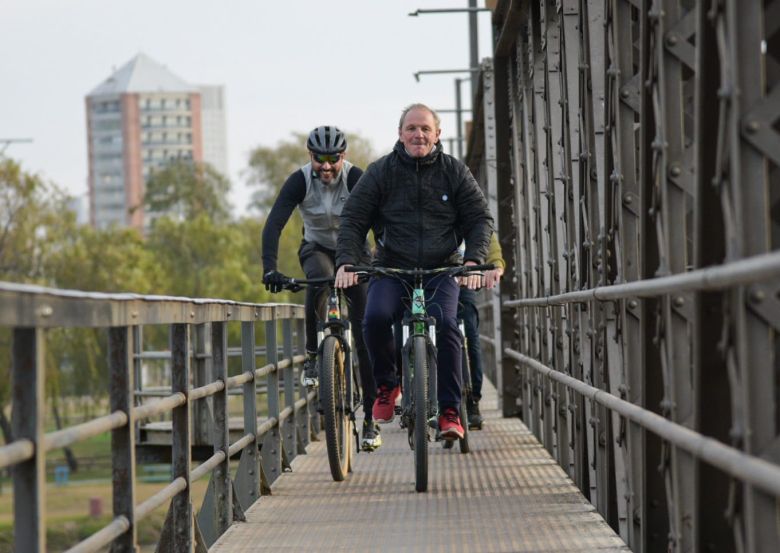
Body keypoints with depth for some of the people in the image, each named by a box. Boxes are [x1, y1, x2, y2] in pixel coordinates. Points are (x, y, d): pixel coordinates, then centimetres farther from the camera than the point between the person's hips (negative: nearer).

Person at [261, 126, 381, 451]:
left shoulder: (356, 179, -23)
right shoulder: (299, 181, -20)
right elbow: (274, 224, -29)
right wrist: (270, 268, -43)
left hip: (354, 252, 0)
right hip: (316, 249, 0)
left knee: (365, 336, -8)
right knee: (319, 281, -39)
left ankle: (371, 419, -2)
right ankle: (313, 356, -19)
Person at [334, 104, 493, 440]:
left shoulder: (454, 172, 3)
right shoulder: (381, 172, 1)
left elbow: (480, 219, 2)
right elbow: (352, 220, -1)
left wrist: (473, 259, -16)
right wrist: (346, 261, -18)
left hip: (441, 271, 0)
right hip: (392, 270, 0)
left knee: (445, 324, -27)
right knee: (375, 317, -29)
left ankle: (450, 411, -16)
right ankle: (387, 385, -2)